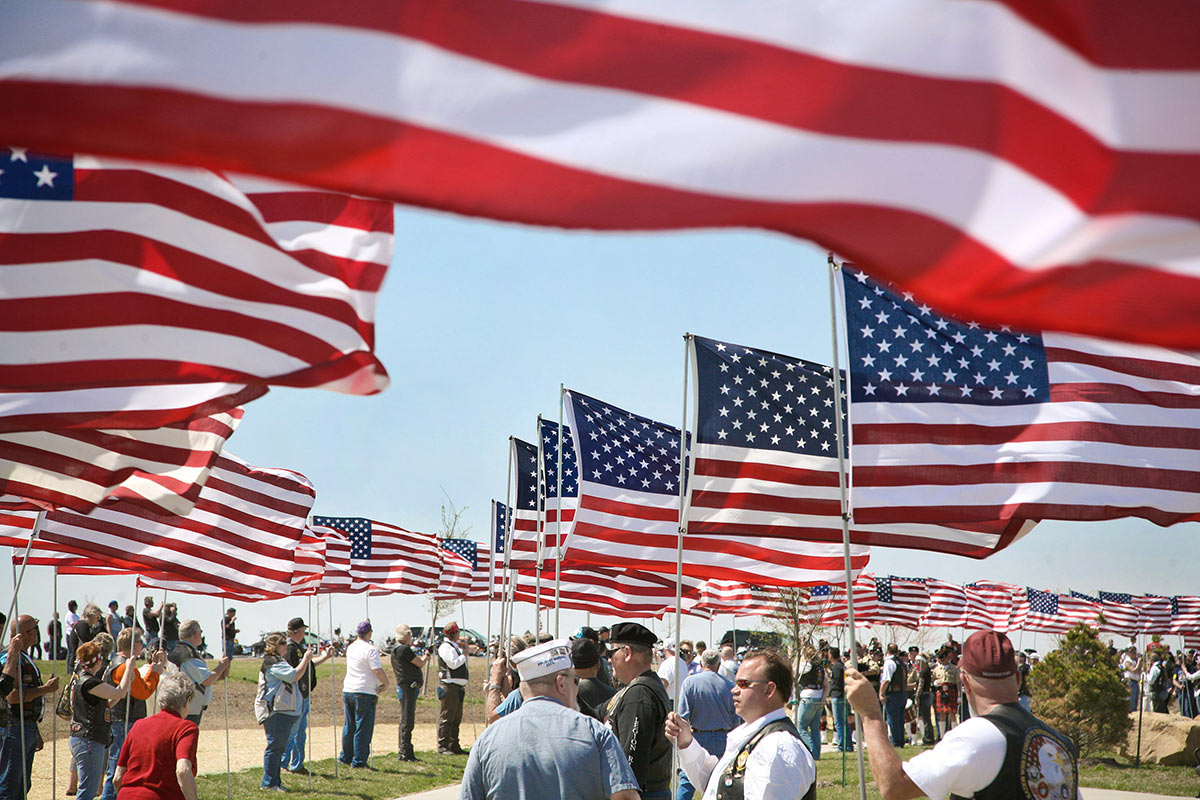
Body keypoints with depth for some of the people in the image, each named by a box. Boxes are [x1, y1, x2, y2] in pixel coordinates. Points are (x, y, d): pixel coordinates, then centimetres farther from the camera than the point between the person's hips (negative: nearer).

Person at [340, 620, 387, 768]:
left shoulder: (351, 648, 7)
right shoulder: (370, 650, -15)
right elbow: (378, 671, -18)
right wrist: (385, 683, -6)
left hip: (348, 690, 8)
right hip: (364, 693, -8)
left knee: (349, 726, 18)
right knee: (363, 728, -2)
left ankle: (346, 757, 25)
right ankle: (359, 761, -1)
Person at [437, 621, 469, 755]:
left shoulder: (454, 646, 20)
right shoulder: (445, 647, -12)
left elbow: (463, 663, 27)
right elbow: (454, 664, -21)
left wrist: (464, 650, 16)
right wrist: (464, 655, -9)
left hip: (458, 686, 10)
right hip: (449, 685, -10)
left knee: (456, 718, 13)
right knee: (446, 716, -8)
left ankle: (454, 746, 19)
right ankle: (442, 746, -6)